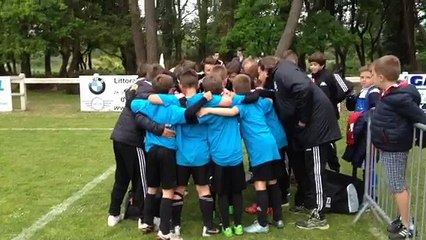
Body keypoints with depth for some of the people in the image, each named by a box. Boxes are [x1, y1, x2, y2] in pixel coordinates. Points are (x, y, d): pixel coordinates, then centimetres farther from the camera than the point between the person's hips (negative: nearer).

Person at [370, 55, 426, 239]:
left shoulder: (399, 98, -24)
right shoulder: (392, 94, 4)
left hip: (394, 148, -10)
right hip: (389, 147, 10)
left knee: (397, 186, -1)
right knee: (397, 185, 17)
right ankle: (404, 219, 29)